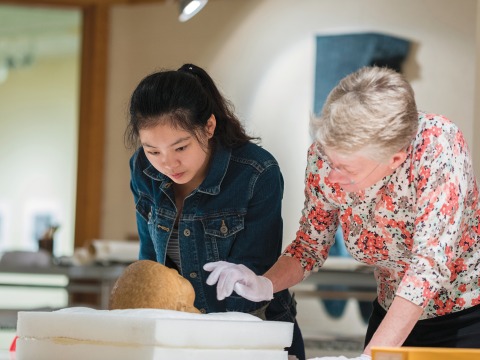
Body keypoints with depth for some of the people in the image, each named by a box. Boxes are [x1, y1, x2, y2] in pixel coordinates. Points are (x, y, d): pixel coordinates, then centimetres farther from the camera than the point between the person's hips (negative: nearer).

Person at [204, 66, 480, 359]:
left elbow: (431, 264, -33)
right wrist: (264, 285, -22)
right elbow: (312, 244, -2)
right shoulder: (325, 155, -16)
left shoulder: (437, 144, -29)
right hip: (393, 313, 4)